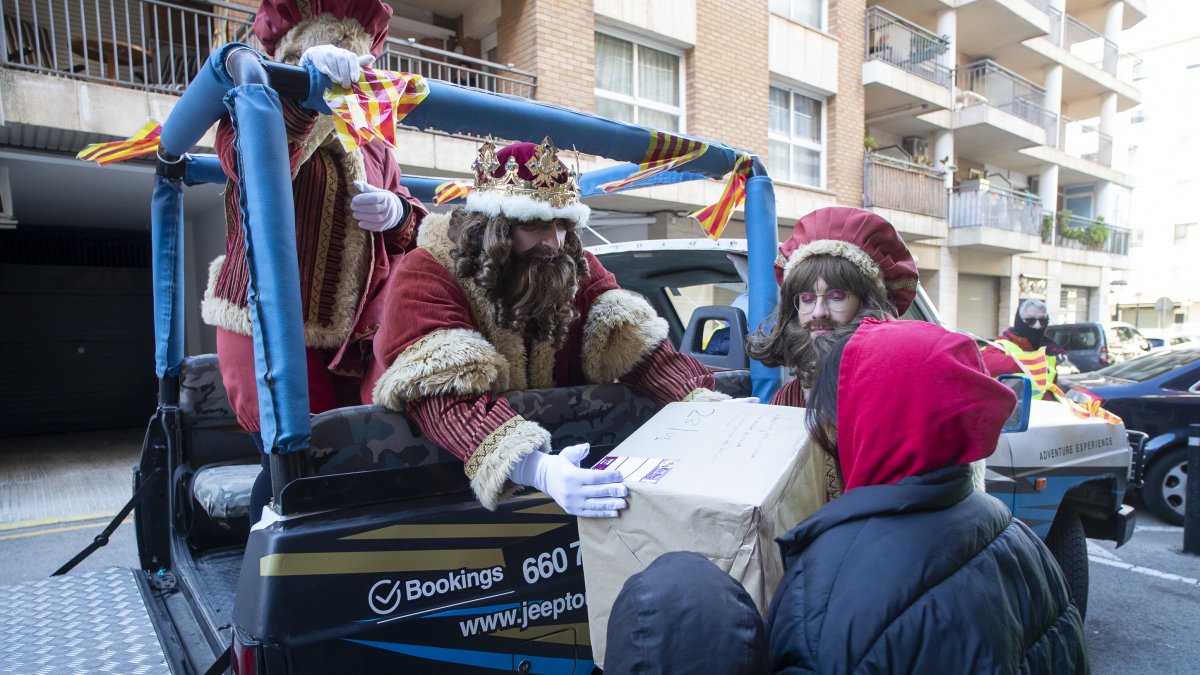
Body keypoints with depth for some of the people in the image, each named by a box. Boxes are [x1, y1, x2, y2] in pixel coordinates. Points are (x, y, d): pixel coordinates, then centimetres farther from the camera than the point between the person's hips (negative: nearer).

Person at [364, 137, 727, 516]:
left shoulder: (574, 269, -2)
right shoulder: (427, 275, -17)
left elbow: (637, 344, -10)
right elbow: (442, 394, -31)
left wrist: (708, 413, -27)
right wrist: (535, 469, -45)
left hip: (555, 439, 4)